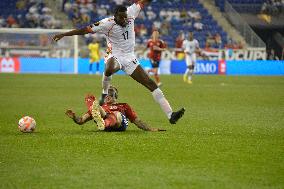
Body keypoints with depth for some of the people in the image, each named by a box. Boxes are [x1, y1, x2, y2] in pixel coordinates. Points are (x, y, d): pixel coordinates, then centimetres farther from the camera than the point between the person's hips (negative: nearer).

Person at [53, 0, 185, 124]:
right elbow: (86, 30, -12)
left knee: (151, 84, -4)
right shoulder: (108, 23, -13)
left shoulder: (131, 13, -1)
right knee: (109, 69, -42)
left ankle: (170, 115, -4)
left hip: (130, 58, 4)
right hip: (116, 57, -4)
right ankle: (104, 95, -13)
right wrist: (64, 34, -12)